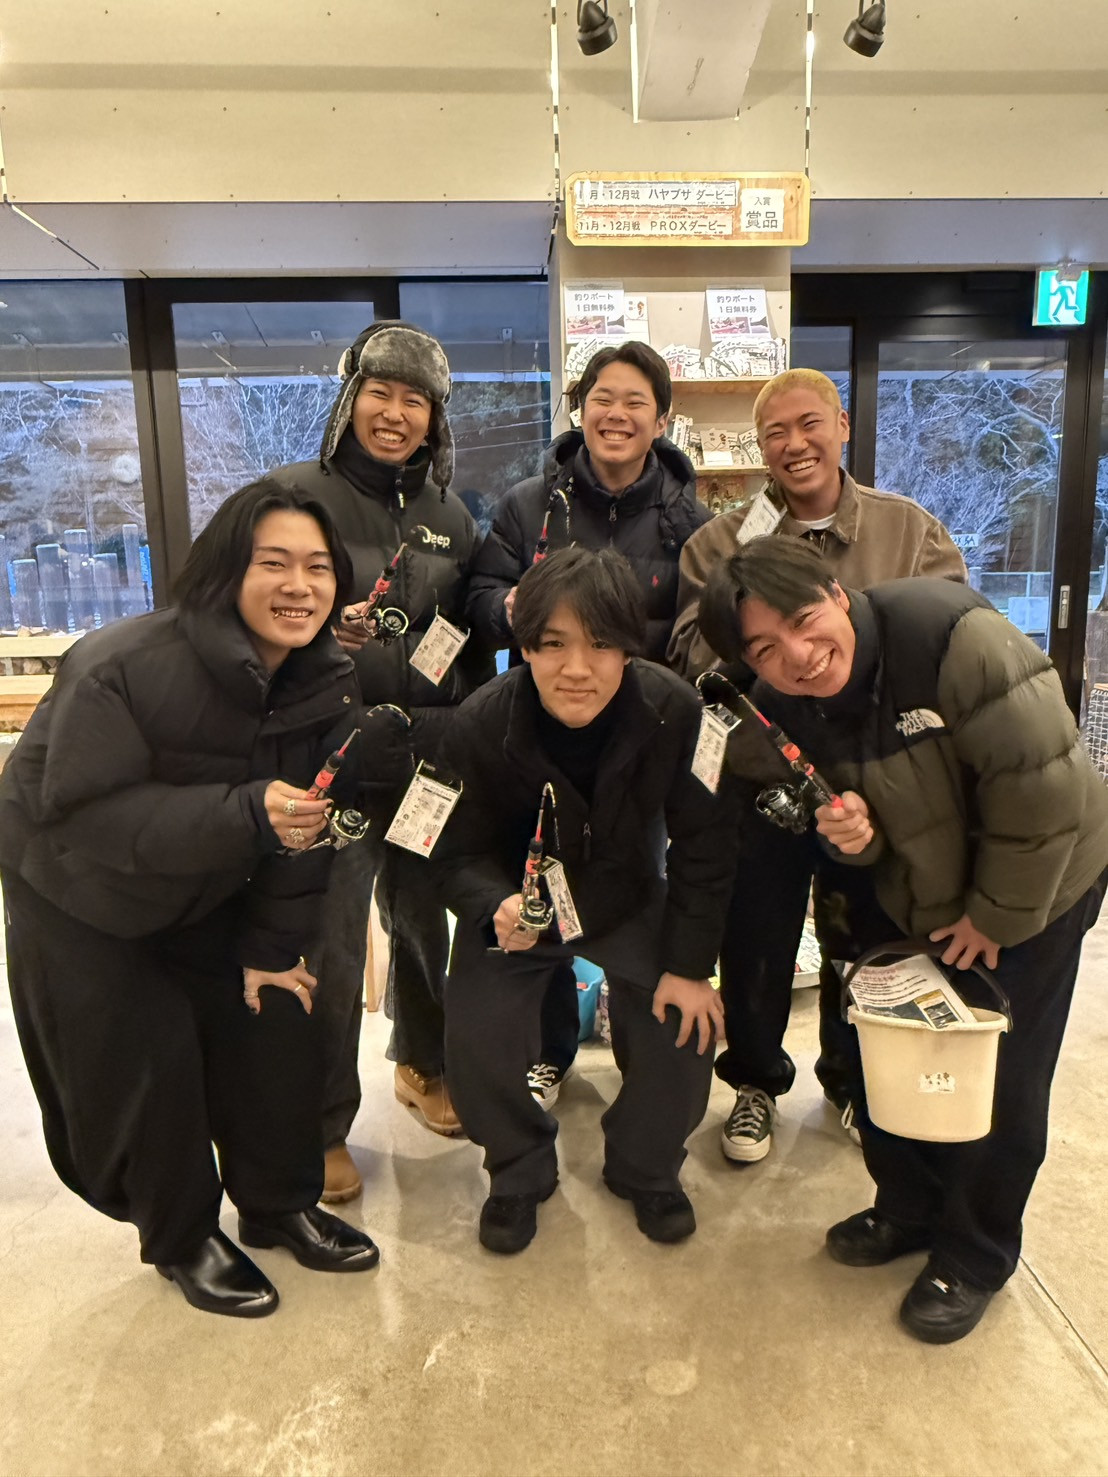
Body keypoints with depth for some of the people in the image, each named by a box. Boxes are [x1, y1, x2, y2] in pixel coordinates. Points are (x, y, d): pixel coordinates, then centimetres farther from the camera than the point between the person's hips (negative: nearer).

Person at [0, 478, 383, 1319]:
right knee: (147, 1062, -5)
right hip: (79, 895, -4)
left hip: (205, 895, 5)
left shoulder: (330, 687, -16)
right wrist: (244, 812, -46)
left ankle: (280, 1205, 24)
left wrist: (272, 947, -11)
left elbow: (307, 828, -12)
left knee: (277, 1020, -1)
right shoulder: (124, 668, -32)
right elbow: (84, 815, -34)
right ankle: (182, 1237, 23)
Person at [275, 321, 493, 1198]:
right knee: (329, 945, 0)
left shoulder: (449, 516, 11)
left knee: (423, 919, 17)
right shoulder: (296, 494, -3)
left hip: (430, 757, 5)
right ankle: (322, 1126, 21)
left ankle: (421, 1065, 42)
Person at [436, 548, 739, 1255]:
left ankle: (646, 1169, 21)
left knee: (684, 1029, -12)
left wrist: (690, 963, -14)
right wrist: (497, 910, -38)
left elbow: (703, 841, -15)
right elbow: (460, 853, -15)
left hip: (630, 900, 1)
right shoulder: (480, 727, -28)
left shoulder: (676, 711, -27)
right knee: (478, 1038, -15)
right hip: (516, 901, 0)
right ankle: (520, 1171, 18)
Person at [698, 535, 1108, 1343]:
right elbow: (843, 811, 0)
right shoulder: (784, 709, -13)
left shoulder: (950, 633, -33)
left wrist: (998, 913, -18)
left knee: (996, 1080, 6)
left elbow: (1042, 784, -28)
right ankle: (909, 1208, 41)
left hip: (1032, 883, -5)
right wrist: (853, 834, -26)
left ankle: (974, 1257, 32)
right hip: (905, 896, 6)